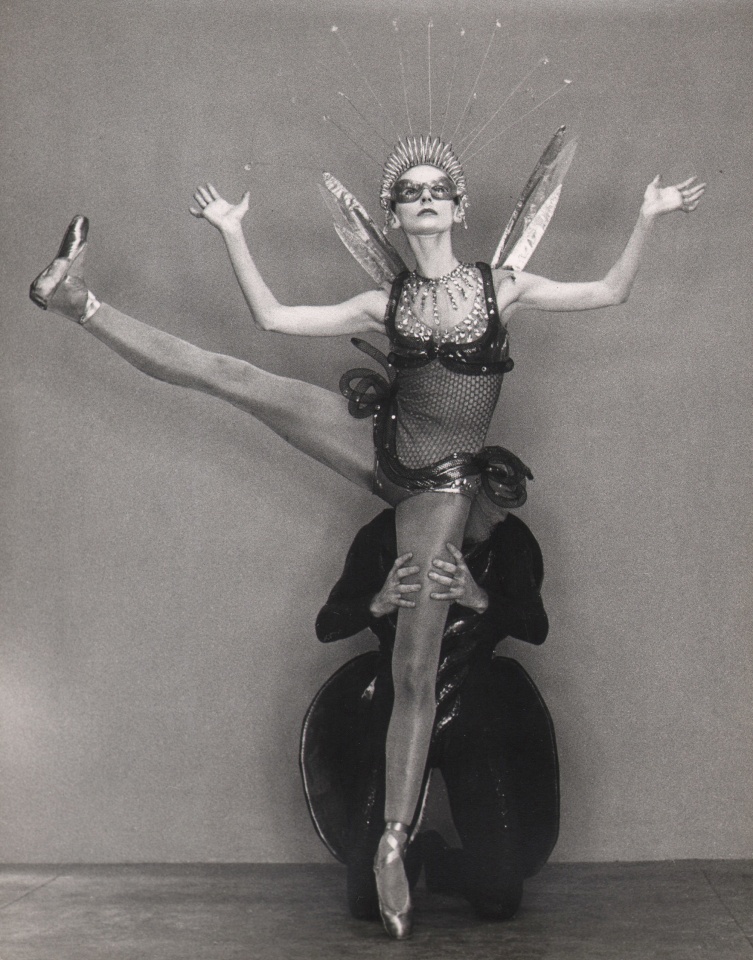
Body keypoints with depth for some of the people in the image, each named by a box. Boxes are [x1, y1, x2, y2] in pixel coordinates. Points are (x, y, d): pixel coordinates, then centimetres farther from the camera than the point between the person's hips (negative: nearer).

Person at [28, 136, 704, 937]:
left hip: (440, 487, -2)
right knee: (231, 376, -13)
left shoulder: (503, 286, 4)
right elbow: (273, 318, 4)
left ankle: (392, 848, 0)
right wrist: (233, 234, 2)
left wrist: (648, 217, 0)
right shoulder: (386, 303, 7)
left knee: (415, 672, -6)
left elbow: (607, 293, 6)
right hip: (379, 450, 2)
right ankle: (77, 302, -8)